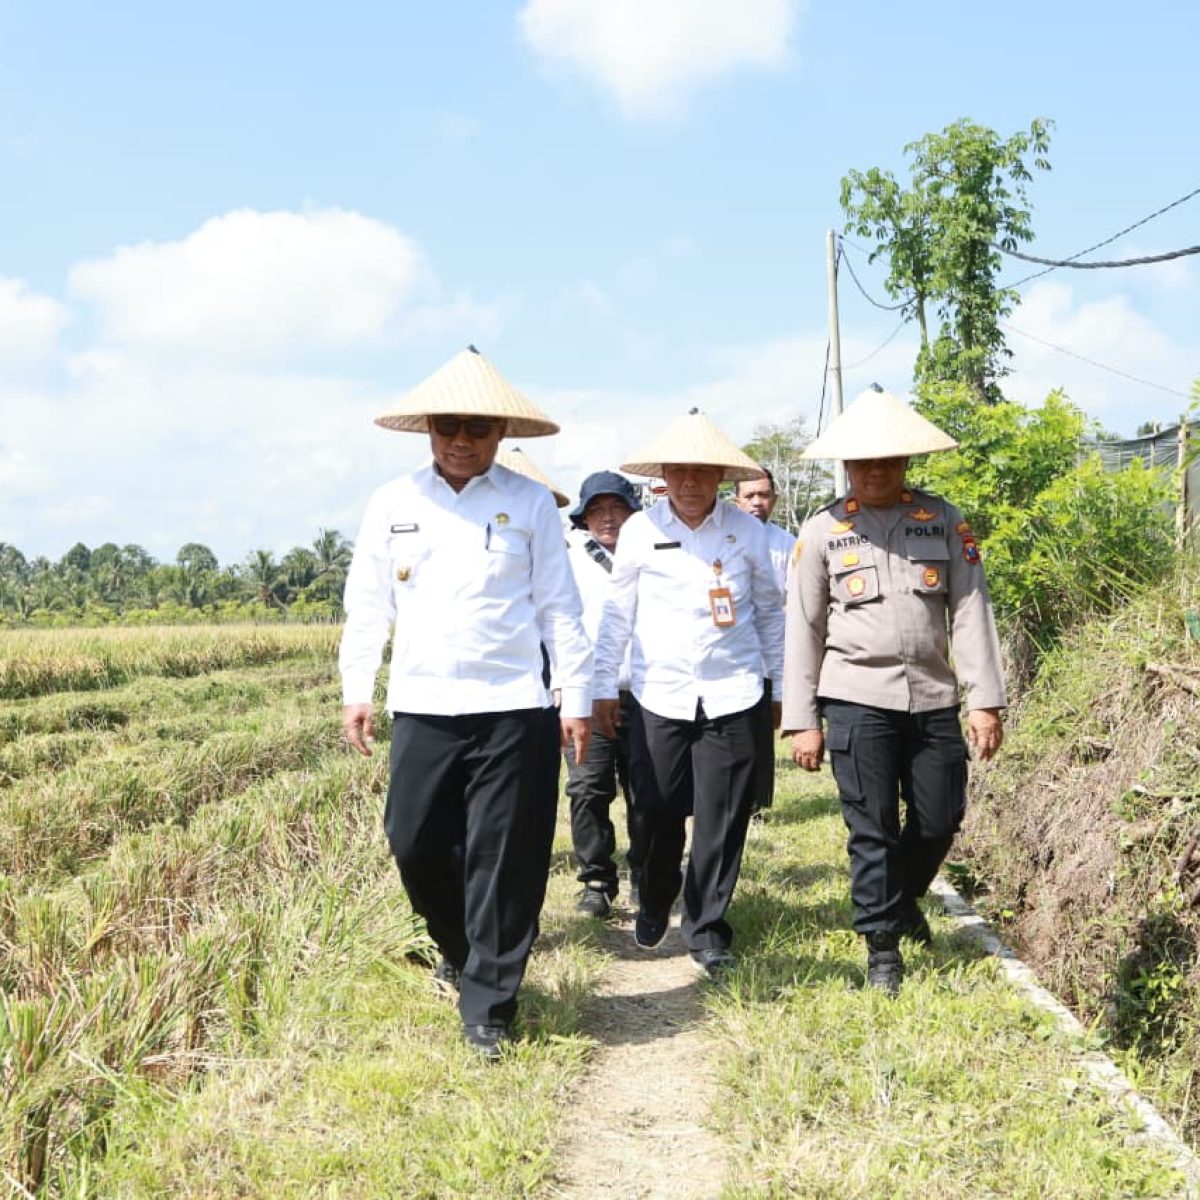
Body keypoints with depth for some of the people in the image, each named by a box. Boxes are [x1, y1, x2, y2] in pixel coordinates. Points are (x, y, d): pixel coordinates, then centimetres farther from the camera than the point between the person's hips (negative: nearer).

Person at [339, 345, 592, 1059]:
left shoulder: (530, 503, 2)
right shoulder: (393, 504, 8)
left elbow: (560, 609, 3)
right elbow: (369, 605, 11)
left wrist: (578, 698, 2)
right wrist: (356, 692, 6)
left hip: (511, 710, -2)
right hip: (421, 707, 3)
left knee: (504, 860, -1)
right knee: (416, 844, 5)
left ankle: (489, 1008, 11)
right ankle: (461, 950, 34)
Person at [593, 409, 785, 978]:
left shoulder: (747, 531, 2)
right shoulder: (639, 530, 1)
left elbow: (769, 610, 11)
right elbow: (618, 613, 8)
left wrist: (781, 682, 12)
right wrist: (603, 687, 8)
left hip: (731, 695, 0)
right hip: (659, 695, 0)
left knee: (722, 819, 0)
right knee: (658, 811, 5)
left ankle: (707, 929, 16)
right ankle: (654, 904, 32)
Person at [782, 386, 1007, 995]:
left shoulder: (943, 520, 7)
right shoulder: (822, 531, 3)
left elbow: (971, 611, 4)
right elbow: (803, 629, 3)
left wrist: (985, 699, -3)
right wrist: (802, 720, 0)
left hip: (934, 697, 2)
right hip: (858, 699, -2)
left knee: (941, 817, 8)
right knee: (871, 826, 0)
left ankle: (903, 899, 37)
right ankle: (882, 945, 14)